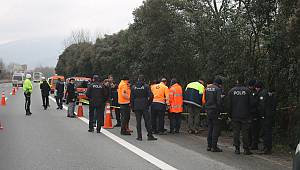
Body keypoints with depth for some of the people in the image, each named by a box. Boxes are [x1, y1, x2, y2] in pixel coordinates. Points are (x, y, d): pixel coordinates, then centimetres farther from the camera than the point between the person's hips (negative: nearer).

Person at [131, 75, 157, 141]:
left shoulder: (133, 87, 4)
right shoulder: (146, 86, -4)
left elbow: (131, 98, 5)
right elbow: (151, 96, -10)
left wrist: (132, 107, 11)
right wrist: (148, 103, 4)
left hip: (136, 107, 2)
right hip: (144, 106, -2)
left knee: (138, 122, 6)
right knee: (147, 121, 2)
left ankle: (139, 136, 5)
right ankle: (150, 135, 1)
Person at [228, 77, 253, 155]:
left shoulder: (231, 91, 0)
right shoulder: (247, 90, -4)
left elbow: (229, 104, 2)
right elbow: (250, 103, -2)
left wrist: (230, 114, 9)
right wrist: (249, 113, 8)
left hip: (235, 116, 1)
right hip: (245, 115, -1)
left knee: (236, 132, 6)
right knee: (245, 132, 3)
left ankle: (237, 148, 6)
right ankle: (246, 149, 2)